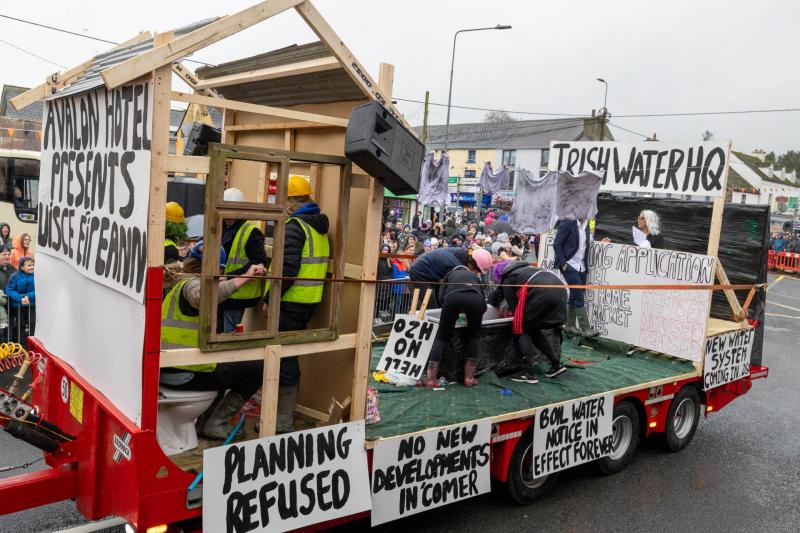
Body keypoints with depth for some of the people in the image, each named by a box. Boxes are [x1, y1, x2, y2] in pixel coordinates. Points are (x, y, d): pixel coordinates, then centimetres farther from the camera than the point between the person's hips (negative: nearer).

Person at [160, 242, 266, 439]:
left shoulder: (181, 284, 22)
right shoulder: (192, 283, -9)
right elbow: (202, 296, -34)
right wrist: (243, 278, -31)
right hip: (183, 373, -10)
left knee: (226, 364, 35)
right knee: (258, 368, -6)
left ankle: (204, 418, 24)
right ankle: (215, 424, 0)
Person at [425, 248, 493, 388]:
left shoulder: (451, 273, 37)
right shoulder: (475, 277, 40)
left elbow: (440, 296, 20)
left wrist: (452, 312, 34)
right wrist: (469, 313, 47)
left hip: (453, 298, -1)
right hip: (475, 299, 1)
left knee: (442, 337, 14)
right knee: (474, 336, 24)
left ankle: (431, 378, 3)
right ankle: (469, 377, 16)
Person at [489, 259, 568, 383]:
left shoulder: (507, 280, 14)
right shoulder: (522, 269, 35)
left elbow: (514, 308, 13)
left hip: (543, 292, -8)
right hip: (560, 289, 8)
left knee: (521, 330, 7)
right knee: (533, 329, 22)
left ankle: (530, 374, -1)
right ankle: (556, 364, 19)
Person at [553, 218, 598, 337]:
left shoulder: (586, 225, 10)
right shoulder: (567, 223, -10)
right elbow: (556, 244, -12)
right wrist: (562, 263, -15)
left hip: (581, 266, 7)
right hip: (569, 265, -7)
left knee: (574, 296, 12)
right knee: (579, 296, -9)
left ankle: (570, 326, 21)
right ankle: (585, 328, -7)